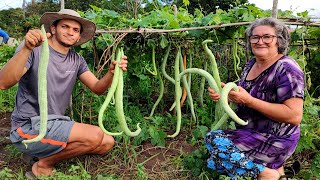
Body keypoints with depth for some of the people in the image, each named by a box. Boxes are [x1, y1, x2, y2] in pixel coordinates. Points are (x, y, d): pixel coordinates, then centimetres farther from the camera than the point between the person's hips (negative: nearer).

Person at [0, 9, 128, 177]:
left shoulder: (76, 60, 7)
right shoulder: (34, 49, -11)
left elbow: (97, 88, -3)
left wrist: (111, 73, -23)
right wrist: (27, 49, -38)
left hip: (55, 124, 7)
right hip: (28, 127, -7)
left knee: (107, 143, -1)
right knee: (95, 136, -23)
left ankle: (50, 152, 9)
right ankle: (44, 164, -1)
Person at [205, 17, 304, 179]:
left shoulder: (286, 70, -19)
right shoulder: (251, 64, 5)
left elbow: (295, 116, -26)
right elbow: (245, 94, 17)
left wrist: (249, 100, -28)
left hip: (274, 140, -9)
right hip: (251, 132, 9)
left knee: (214, 140, -19)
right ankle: (272, 165, 11)